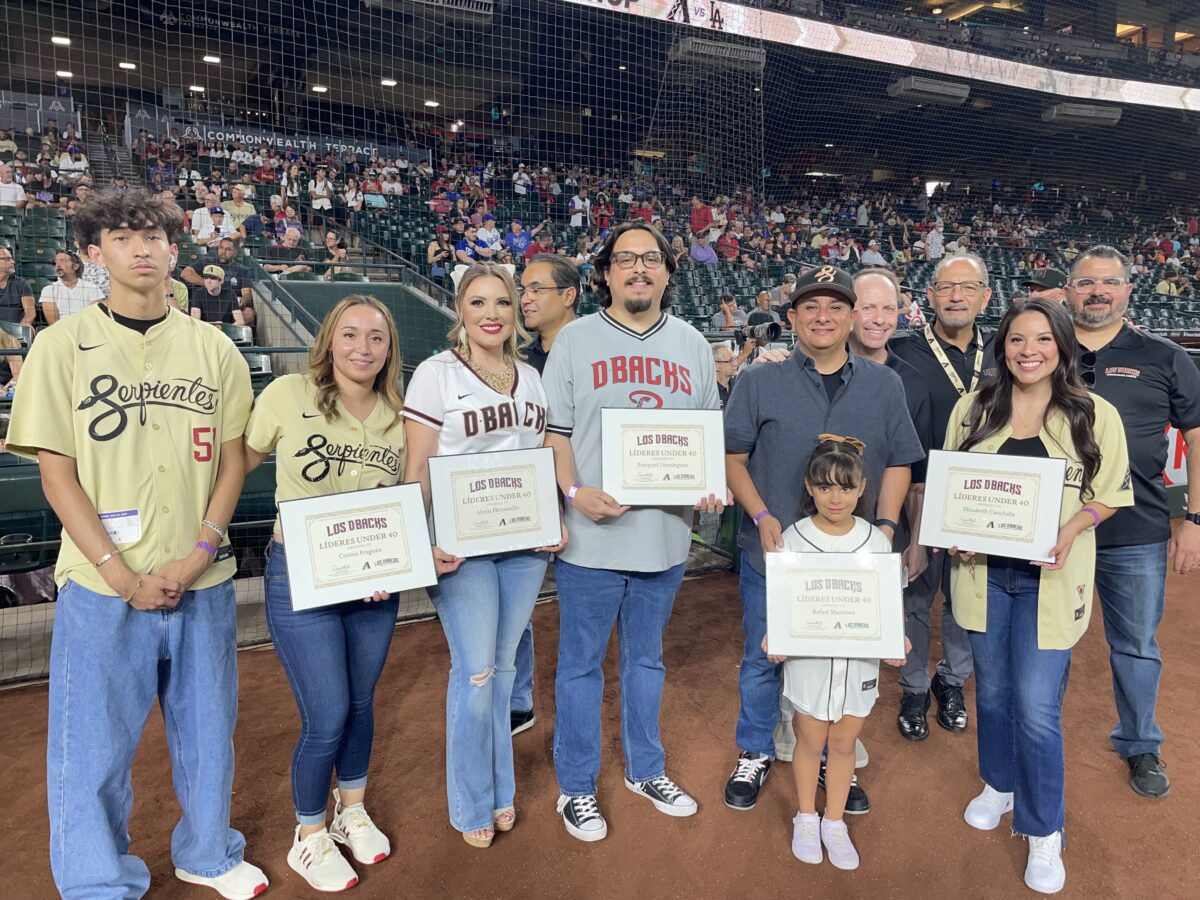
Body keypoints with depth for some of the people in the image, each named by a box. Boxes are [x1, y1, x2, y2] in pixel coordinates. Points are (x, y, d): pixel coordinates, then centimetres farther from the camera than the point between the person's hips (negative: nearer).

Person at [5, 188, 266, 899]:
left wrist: (197, 555, -9)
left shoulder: (214, 349, 5)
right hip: (103, 585, -2)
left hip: (204, 580, 3)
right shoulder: (64, 345, -1)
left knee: (208, 728, 16)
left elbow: (232, 461, 5)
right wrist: (123, 575, -12)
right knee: (95, 745, 10)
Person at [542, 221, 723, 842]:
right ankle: (576, 788, 27)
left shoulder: (693, 345, 10)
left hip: (667, 533, 3)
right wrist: (574, 492, -18)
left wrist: (711, 487, -6)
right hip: (591, 535, -3)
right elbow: (554, 429, -2)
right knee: (581, 663, 9)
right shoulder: (576, 339, 0)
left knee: (646, 658, 19)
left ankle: (646, 769, 38)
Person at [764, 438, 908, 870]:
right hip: (808, 660, -1)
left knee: (844, 743, 15)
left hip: (859, 662, 2)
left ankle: (835, 822, 35)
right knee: (811, 741, 14)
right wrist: (773, 638, -22)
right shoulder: (793, 539, -10)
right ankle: (806, 818, 36)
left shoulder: (876, 541, -4)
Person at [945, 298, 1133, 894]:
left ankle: (1044, 831, 19)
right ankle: (998, 785, 41)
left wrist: (1071, 530, -17)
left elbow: (1109, 493, 1)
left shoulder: (1095, 415, -4)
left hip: (1050, 577, -2)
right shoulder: (973, 407, 2)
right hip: (984, 571, 3)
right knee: (992, 689, 17)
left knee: (1037, 707, -2)